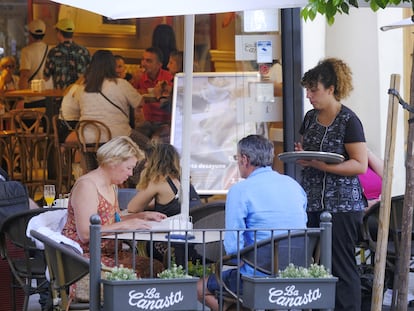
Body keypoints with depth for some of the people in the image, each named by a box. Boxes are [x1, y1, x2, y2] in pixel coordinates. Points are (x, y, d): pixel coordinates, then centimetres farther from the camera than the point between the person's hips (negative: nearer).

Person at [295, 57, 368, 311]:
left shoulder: (348, 121, -9)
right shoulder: (311, 118, 13)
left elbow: (361, 165, -14)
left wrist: (321, 164, -22)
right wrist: (301, 154, 3)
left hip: (342, 205, -7)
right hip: (313, 202, 7)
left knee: (342, 266, -6)